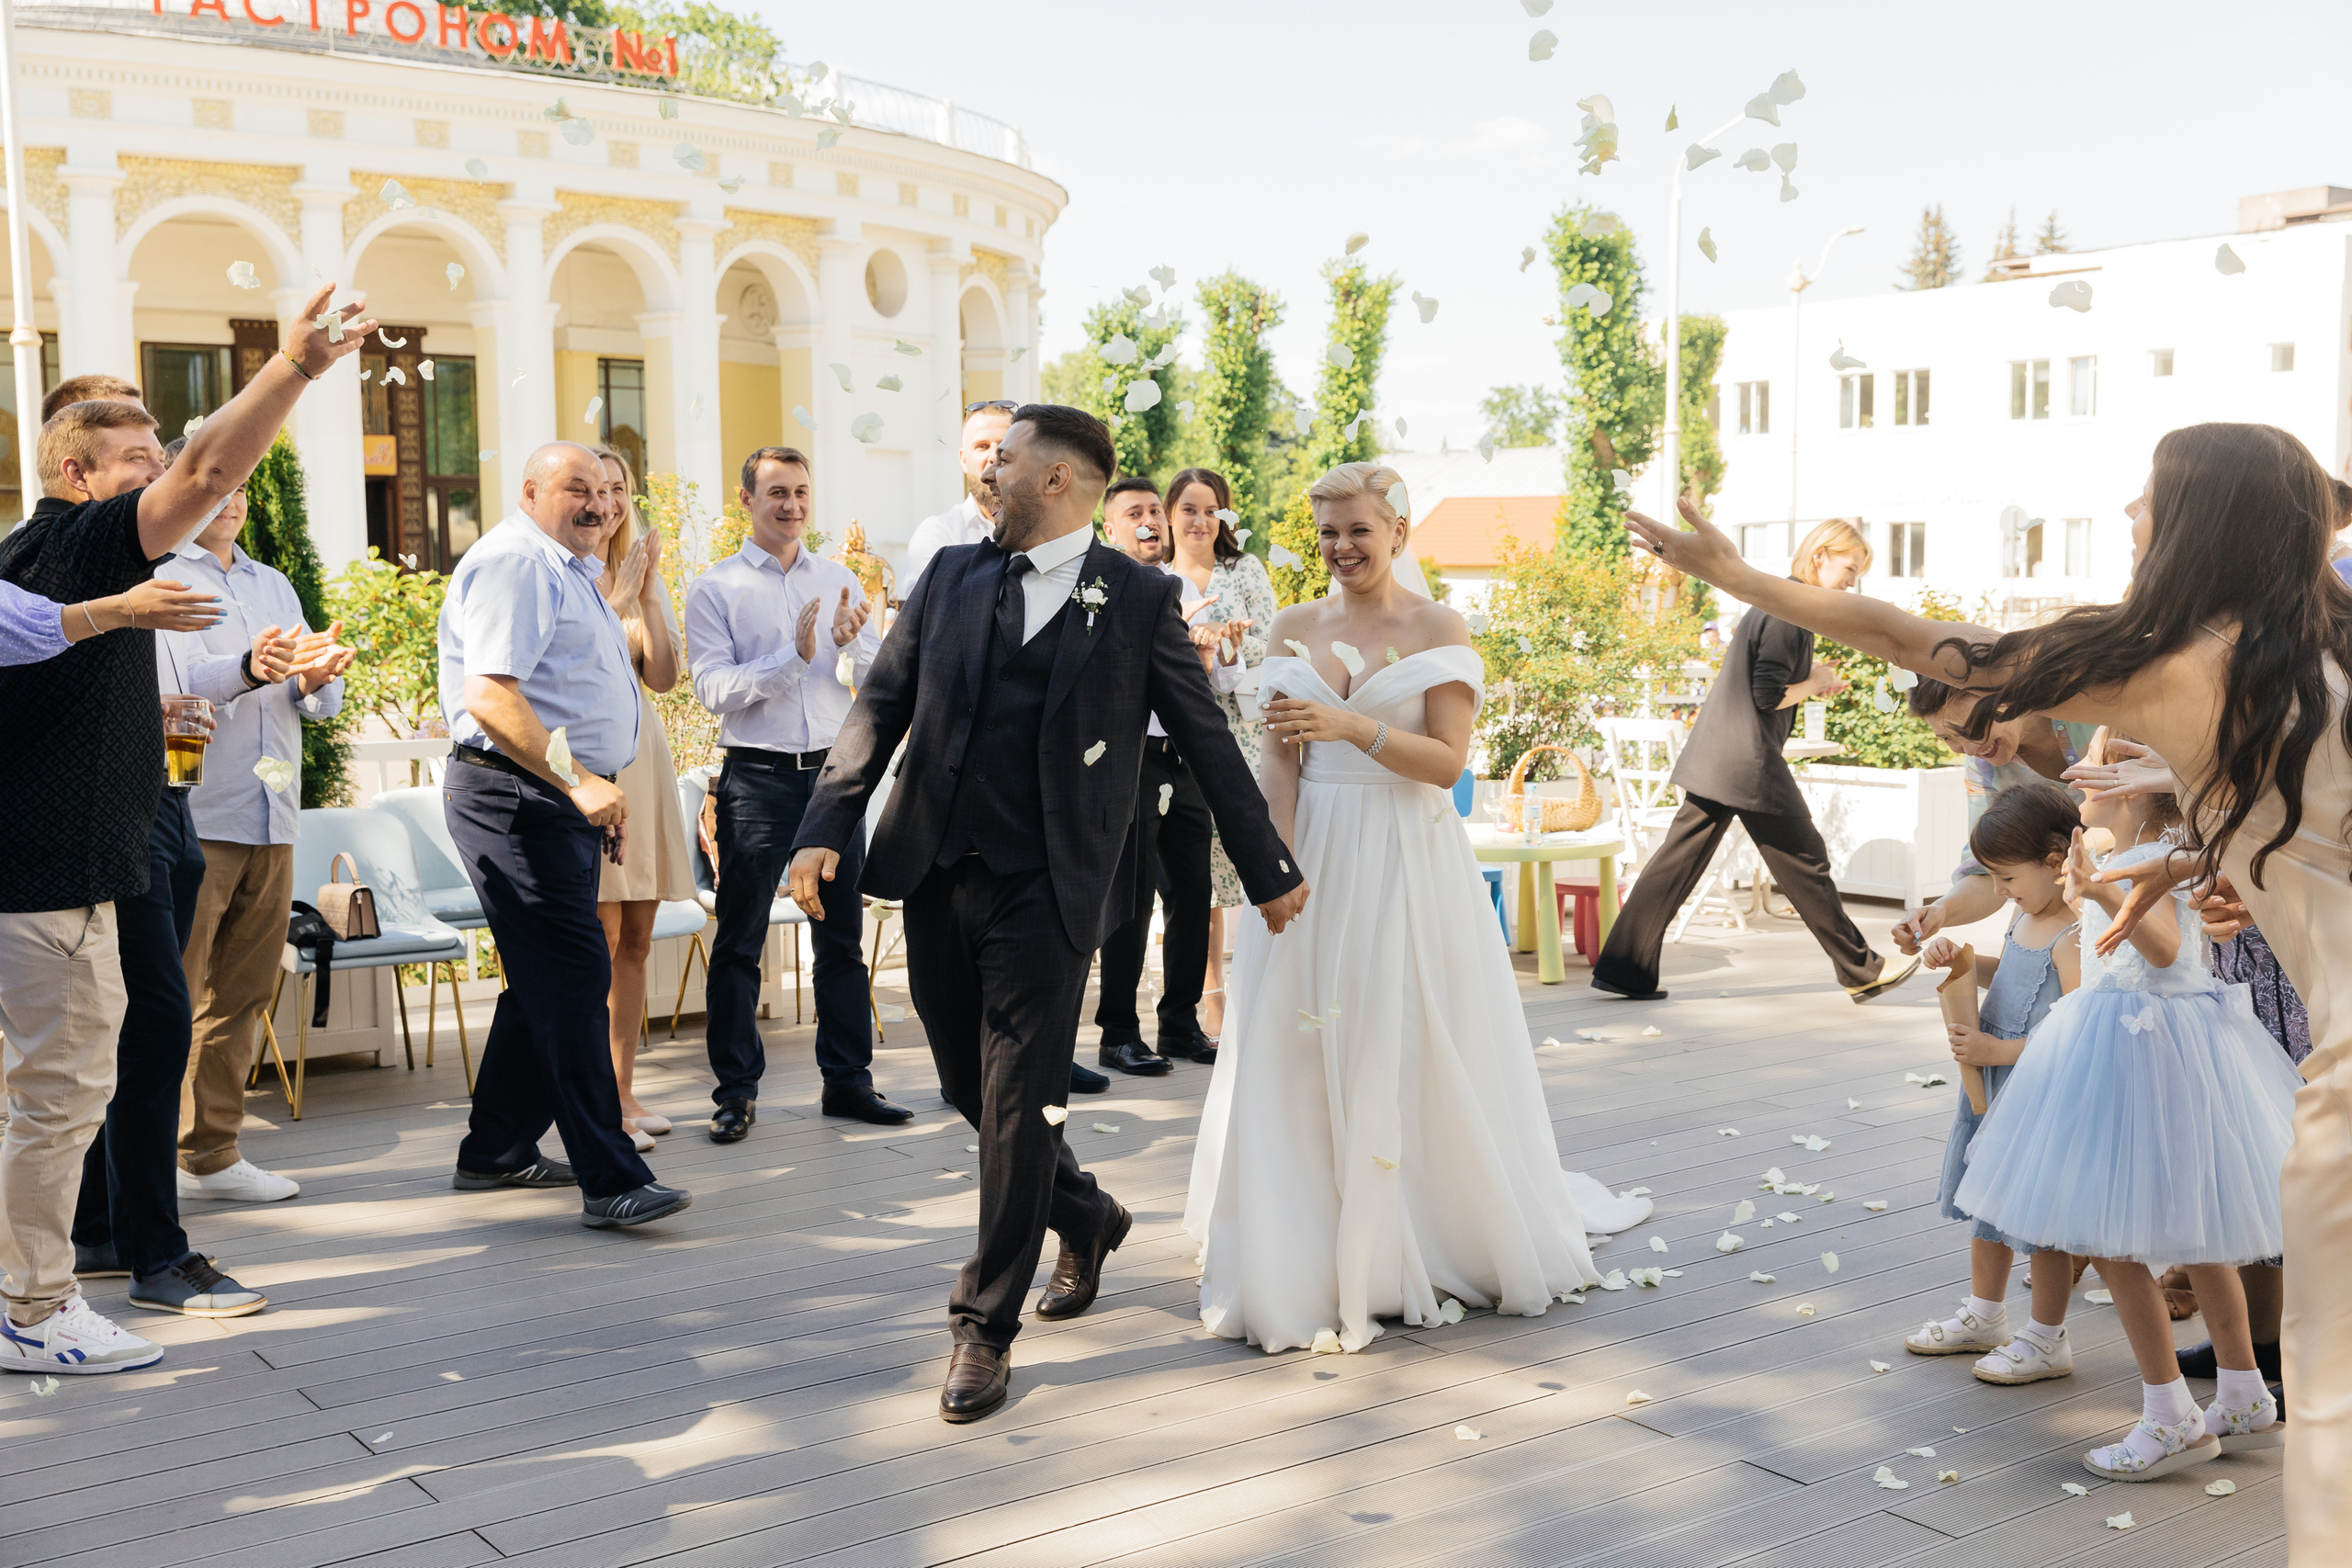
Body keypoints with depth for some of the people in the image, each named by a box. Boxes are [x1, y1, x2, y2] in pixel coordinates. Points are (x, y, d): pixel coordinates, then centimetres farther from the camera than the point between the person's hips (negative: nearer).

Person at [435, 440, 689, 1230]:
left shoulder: (570, 571, 21)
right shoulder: (512, 561, -12)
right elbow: (491, 696, -24)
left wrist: (593, 793, 27)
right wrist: (576, 779, -30)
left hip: (563, 799, 11)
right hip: (516, 797, -11)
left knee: (547, 980, 15)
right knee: (573, 975, -14)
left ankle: (498, 1151, 26)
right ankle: (609, 1179, -14)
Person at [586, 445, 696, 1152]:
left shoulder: (641, 572, 16)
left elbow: (664, 676, 7)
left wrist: (647, 596, -3)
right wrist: (618, 596, -14)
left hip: (641, 754, 6)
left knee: (636, 940, 8)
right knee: (599, 936, -8)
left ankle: (624, 1091, 15)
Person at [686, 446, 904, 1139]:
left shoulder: (841, 581, 10)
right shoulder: (715, 589, -1)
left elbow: (879, 679, 6)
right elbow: (715, 689, -12)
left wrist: (850, 643, -14)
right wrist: (794, 656, -21)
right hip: (757, 777, -3)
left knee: (842, 933, 9)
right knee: (739, 941, 1)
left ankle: (847, 1079, 19)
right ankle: (736, 1091, 10)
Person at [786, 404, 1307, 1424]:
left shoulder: (1139, 599, 1)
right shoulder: (951, 576, 12)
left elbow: (1207, 741, 5)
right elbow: (881, 705, 10)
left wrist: (1269, 871, 9)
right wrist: (825, 829, -2)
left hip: (1047, 890, -4)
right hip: (938, 879, 5)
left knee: (1018, 1104, -4)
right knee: (974, 1091, 14)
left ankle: (985, 1330, 9)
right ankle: (1087, 1219, 40)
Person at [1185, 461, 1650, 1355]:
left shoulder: (1439, 632, -2)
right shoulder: (1294, 629, 8)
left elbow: (1447, 759, -10)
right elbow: (1280, 762, 3)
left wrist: (1352, 725, -24)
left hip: (1408, 862, -3)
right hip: (1312, 859, 3)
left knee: (1410, 1051, 1)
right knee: (1302, 1047, 2)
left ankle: (1432, 1248, 18)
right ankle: (1299, 1261, 14)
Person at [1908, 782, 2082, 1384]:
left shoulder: (2074, 939, -23)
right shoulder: (2026, 917, 6)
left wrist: (1998, 1051, -23)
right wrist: (1961, 958, 6)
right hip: (1995, 1091, 10)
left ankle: (2048, 1340, 18)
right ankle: (1984, 1317, 37)